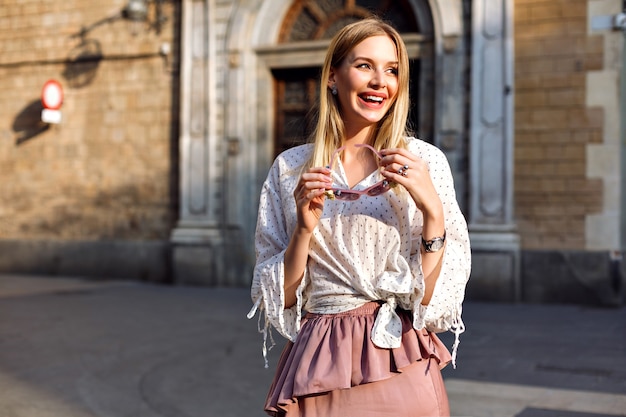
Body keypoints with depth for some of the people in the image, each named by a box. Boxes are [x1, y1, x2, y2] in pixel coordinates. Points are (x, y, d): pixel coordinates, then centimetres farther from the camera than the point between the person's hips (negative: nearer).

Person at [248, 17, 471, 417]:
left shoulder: (426, 161, -4)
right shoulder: (290, 169, 1)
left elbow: (436, 297, -6)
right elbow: (279, 300, 1)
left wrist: (433, 210, -19)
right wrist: (305, 229, -14)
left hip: (400, 367, -1)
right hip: (316, 366, 2)